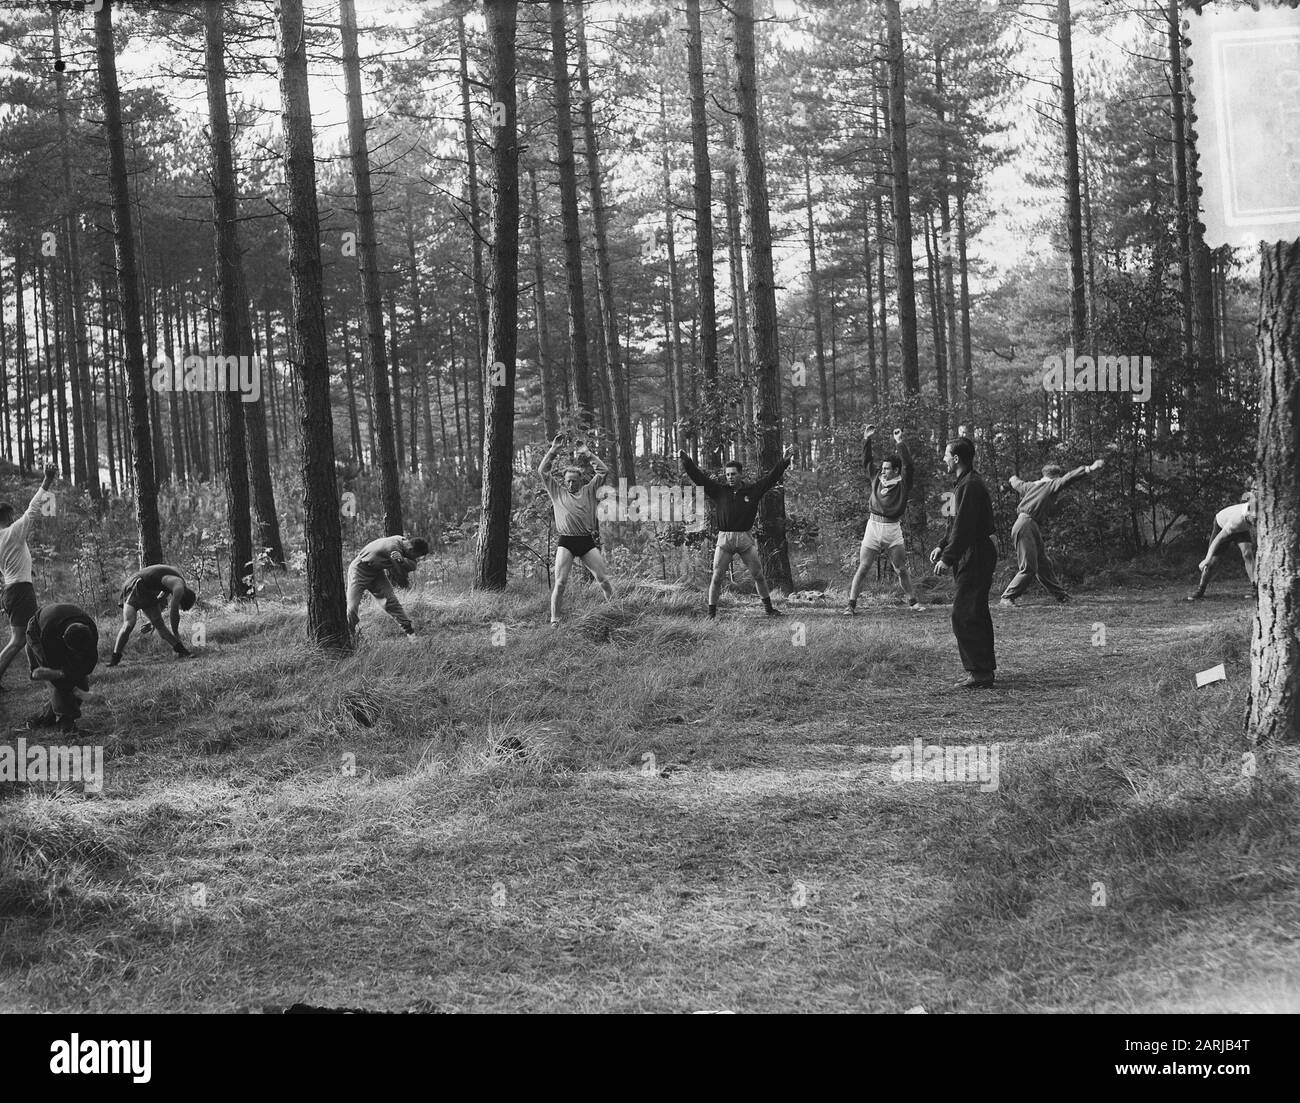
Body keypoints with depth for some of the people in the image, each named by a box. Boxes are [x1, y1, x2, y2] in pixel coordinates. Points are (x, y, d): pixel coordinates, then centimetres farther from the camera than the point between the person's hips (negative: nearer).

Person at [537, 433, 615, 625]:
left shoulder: (588, 490, 14)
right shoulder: (557, 491, 14)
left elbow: (603, 471, 8)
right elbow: (542, 471, 9)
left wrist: (588, 454, 6)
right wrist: (553, 450, 4)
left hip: (587, 541, 1)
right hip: (566, 542, -1)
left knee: (603, 579, -3)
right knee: (560, 582, -9)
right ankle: (554, 620, -6)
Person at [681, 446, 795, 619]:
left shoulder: (752, 490, 5)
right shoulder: (718, 490, 3)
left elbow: (771, 478, 5)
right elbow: (698, 476, -2)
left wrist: (784, 461, -2)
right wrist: (686, 461, -13)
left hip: (745, 539, 1)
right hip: (724, 538, -1)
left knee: (759, 575, 7)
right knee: (717, 577, -3)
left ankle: (769, 608, 20)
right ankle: (712, 612, 6)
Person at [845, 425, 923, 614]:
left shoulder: (902, 484, -1)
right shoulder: (876, 479, 10)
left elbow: (908, 465, -14)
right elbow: (866, 461, 14)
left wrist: (899, 443, -19)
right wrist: (866, 440, 5)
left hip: (893, 529, -2)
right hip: (873, 527, 2)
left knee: (902, 570, 7)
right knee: (863, 568, -1)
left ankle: (913, 601, 20)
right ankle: (851, 604, 0)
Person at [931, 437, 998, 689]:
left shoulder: (970, 486, -18)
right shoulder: (966, 483, 17)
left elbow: (964, 527, -23)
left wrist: (948, 558, -22)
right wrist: (942, 546, 15)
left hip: (975, 557, -11)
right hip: (975, 556, 11)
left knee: (963, 616, -10)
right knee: (976, 615, 14)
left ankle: (980, 671, -9)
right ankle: (984, 669, 19)